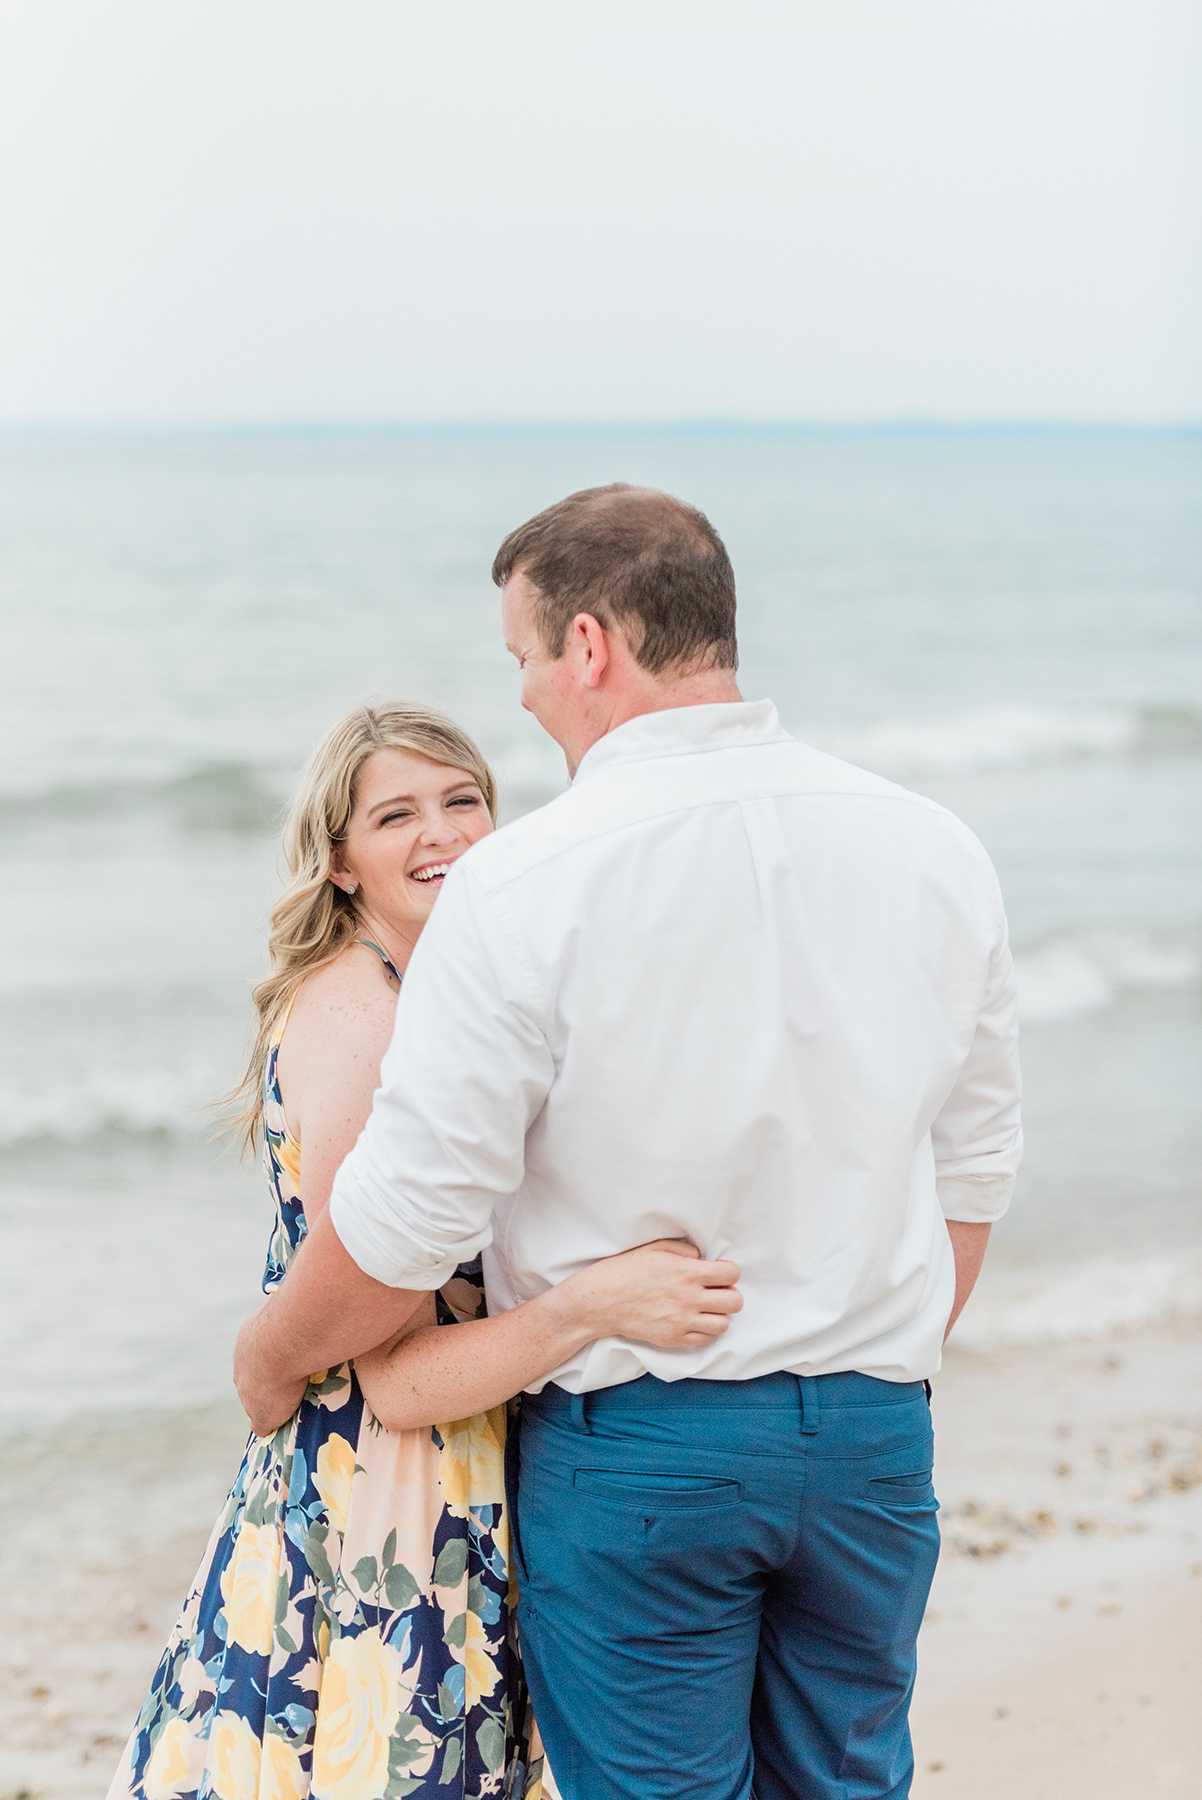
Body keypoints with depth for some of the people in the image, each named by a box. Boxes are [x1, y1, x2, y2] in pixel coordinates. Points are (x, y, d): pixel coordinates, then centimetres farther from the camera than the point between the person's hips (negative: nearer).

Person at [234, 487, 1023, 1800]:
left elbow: (413, 1212, -14)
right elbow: (972, 1164, 10)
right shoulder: (934, 852, 0)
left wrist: (271, 1358, 5)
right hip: (874, 1430, 5)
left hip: (634, 1445, -4)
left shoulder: (523, 887, -16)